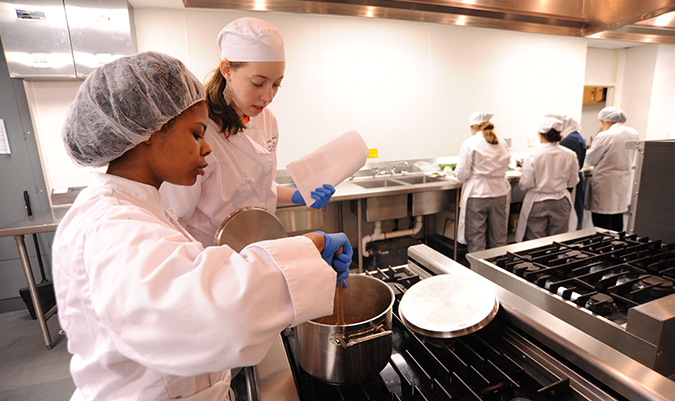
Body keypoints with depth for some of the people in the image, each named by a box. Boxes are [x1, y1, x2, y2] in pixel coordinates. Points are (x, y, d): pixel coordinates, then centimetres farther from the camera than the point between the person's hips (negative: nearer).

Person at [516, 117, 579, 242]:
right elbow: (572, 182, 5)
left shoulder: (533, 156, -15)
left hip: (537, 205, -3)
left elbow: (526, 184, -13)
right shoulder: (570, 155, -3)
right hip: (561, 204, 4)